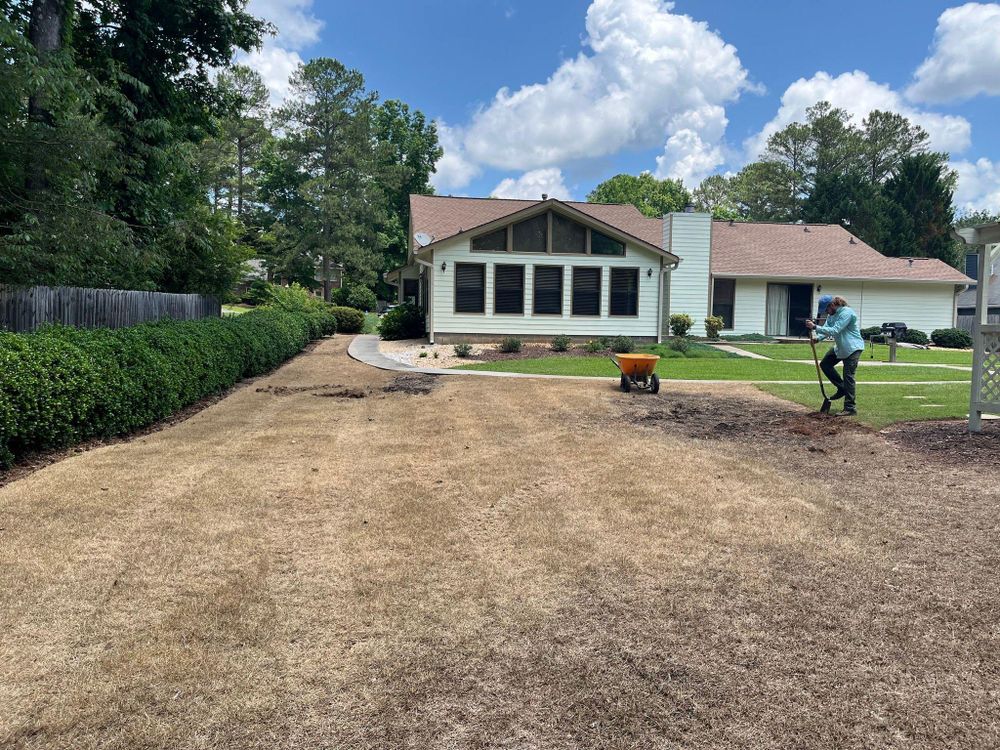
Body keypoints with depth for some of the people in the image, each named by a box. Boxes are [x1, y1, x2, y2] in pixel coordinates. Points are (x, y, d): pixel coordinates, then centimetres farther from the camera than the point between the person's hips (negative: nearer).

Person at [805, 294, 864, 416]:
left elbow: (834, 331, -32)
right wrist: (818, 338, -20)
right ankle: (842, 389, 21)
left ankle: (850, 408, -6)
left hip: (853, 348, -9)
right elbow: (826, 328, 0)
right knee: (825, 364, 9)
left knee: (848, 376, -10)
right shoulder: (832, 314, 4)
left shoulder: (846, 313, -24)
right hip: (840, 347, 9)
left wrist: (815, 327, -36)